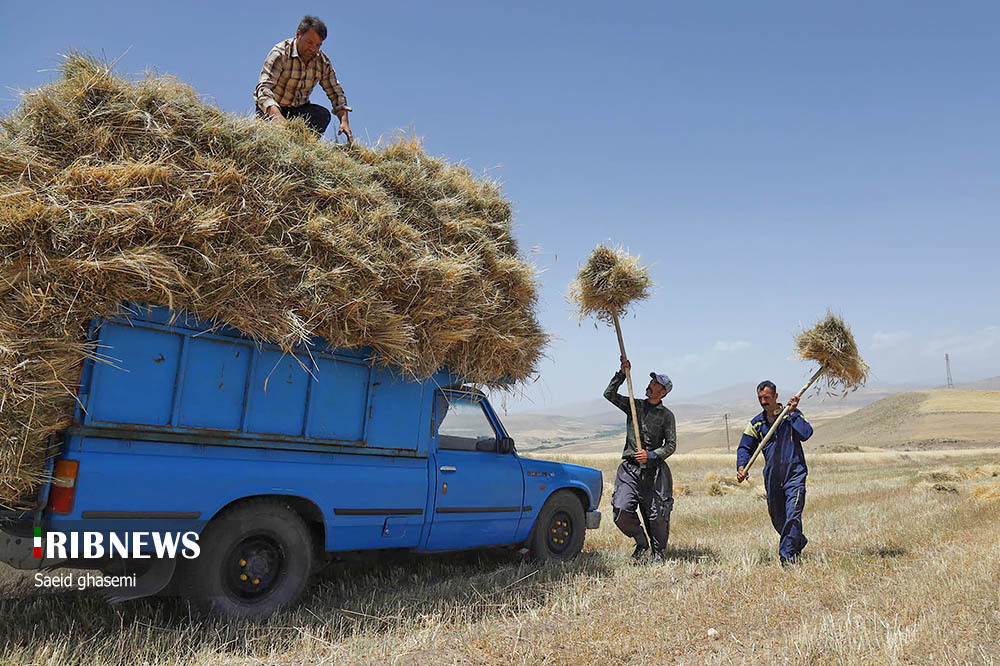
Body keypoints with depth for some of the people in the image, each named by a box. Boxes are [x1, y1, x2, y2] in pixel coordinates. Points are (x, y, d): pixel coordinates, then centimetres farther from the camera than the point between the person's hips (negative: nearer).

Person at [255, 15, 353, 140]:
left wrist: (344, 121, -17)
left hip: (298, 109, 4)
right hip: (271, 108, -4)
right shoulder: (280, 53, -19)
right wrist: (276, 115, -50)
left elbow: (336, 93, 3)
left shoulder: (323, 62, -3)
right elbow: (263, 88, -30)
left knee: (323, 114, -25)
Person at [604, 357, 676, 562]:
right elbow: (609, 394, 3)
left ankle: (658, 551, 27)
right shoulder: (634, 406, 12)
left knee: (656, 516, 1)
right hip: (629, 468, 2)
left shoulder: (666, 415, 3)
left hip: (653, 470, -2)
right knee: (621, 510, -11)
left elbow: (671, 445, -1)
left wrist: (651, 455, -16)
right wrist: (622, 373, -3)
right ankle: (641, 542, 15)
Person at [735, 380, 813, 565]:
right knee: (777, 520, 13)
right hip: (772, 478, 4)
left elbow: (806, 434, -14)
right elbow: (745, 447, 8)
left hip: (794, 474, -4)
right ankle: (799, 542, 38)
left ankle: (787, 556, -11)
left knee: (792, 516, -16)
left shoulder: (792, 414, 1)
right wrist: (741, 466, -9)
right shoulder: (757, 423, 9)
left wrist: (792, 413, -16)